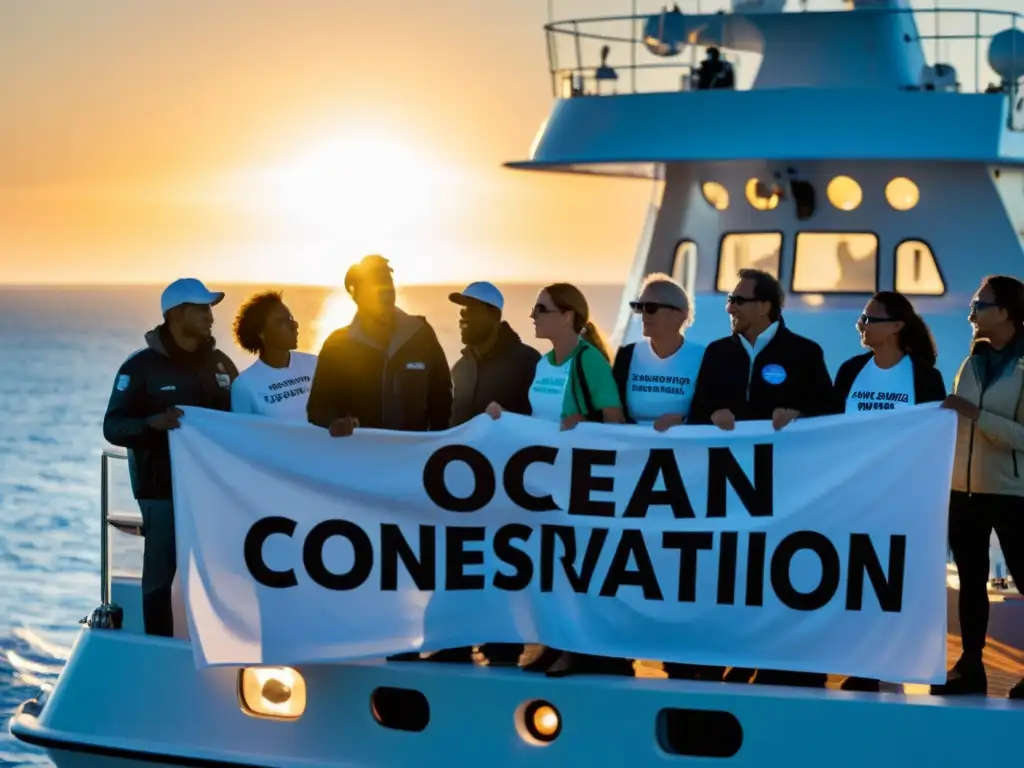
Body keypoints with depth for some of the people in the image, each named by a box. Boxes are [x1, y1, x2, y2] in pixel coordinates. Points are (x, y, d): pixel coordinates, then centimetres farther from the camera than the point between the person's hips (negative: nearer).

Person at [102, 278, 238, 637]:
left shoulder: (220, 363, 10)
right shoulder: (141, 366, -5)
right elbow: (113, 427, -9)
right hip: (163, 488, -5)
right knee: (161, 573, -2)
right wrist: (152, 422, -28)